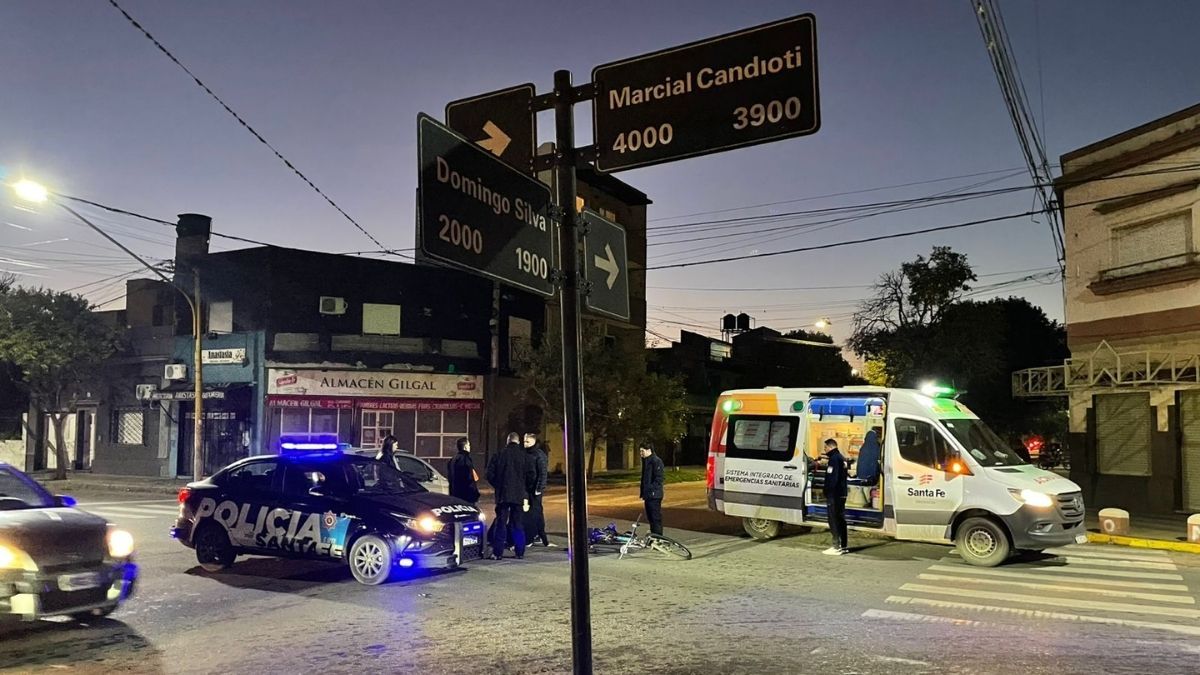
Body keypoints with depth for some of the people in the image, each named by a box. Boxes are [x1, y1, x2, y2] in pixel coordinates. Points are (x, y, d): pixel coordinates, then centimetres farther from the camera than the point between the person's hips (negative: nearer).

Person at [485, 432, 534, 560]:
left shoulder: (500, 454, -3)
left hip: (502, 495, -1)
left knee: (501, 523, 4)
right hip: (519, 495, 1)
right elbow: (530, 476, -1)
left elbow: (490, 473, -2)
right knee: (518, 524, 9)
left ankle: (497, 552, 1)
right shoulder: (523, 455, -2)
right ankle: (520, 552, 10)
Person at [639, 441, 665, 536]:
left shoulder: (656, 461, -13)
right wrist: (643, 493, 16)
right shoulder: (645, 461, 16)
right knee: (650, 518, 14)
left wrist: (650, 489, -19)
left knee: (656, 518, -5)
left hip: (654, 495, -9)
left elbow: (659, 478, -18)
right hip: (647, 495, 9)